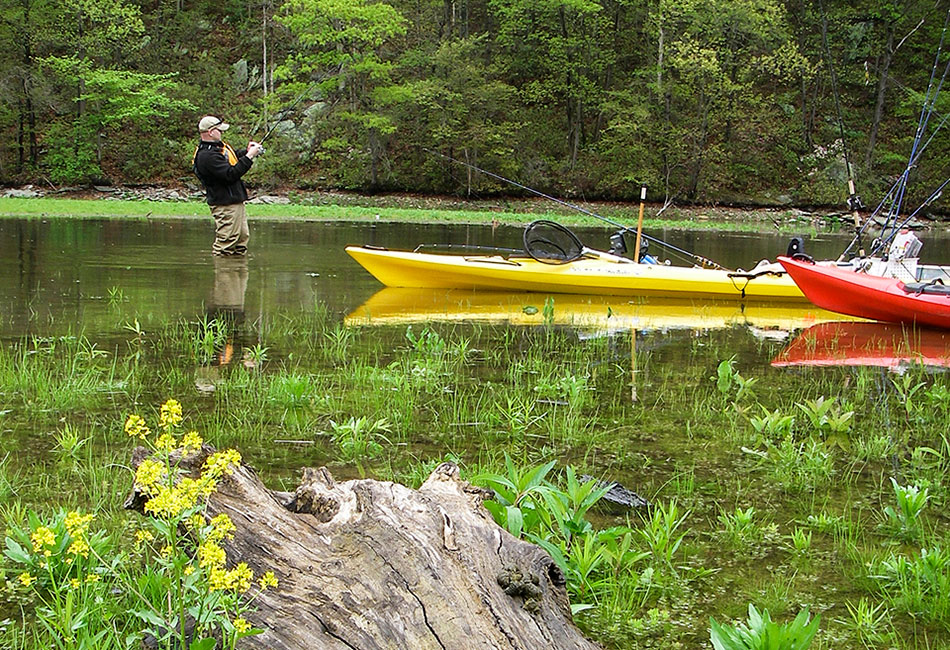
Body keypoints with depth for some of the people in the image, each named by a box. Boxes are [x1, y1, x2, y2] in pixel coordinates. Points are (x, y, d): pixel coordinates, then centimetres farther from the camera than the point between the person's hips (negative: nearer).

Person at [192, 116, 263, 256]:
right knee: (226, 242, -9)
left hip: (236, 202, 11)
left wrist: (247, 151, 9)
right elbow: (231, 175, -27)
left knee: (243, 237, 15)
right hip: (225, 205, -11)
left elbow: (232, 158, 30)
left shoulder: (218, 146, 12)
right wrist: (249, 157, -22)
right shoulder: (207, 156, -21)